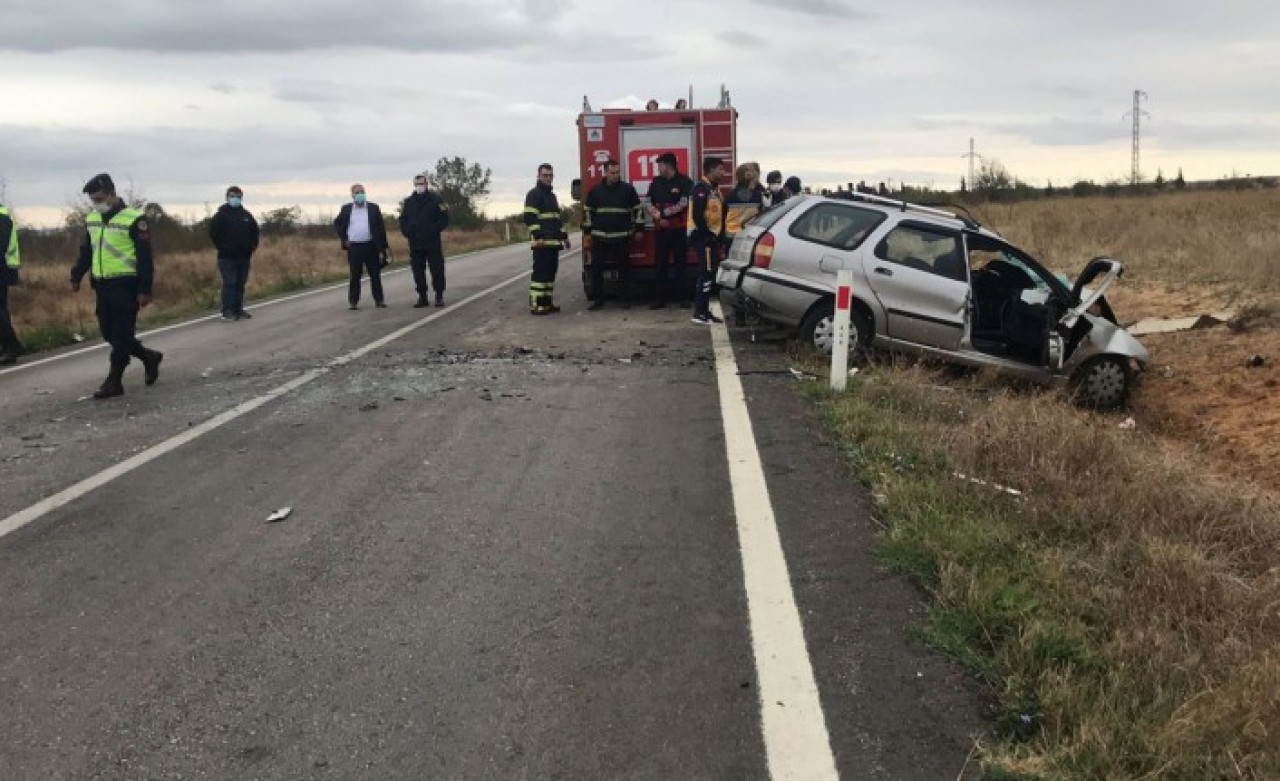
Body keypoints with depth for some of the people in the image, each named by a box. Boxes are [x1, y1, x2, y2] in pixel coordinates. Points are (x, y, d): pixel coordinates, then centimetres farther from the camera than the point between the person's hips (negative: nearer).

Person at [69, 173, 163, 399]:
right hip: (102, 285, 7)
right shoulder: (91, 219, 11)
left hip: (126, 285, -7)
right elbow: (86, 252, 22)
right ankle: (149, 357, 27)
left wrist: (145, 289, -15)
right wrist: (76, 276, 16)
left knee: (121, 334, -5)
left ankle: (114, 381, 1)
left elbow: (145, 258, -12)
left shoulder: (134, 219, -11)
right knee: (108, 333, 10)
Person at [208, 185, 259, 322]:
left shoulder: (247, 215, 11)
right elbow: (213, 232, -5)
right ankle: (228, 311, -8)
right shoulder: (221, 215, -3)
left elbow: (254, 231, 19)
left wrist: (253, 245, 9)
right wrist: (221, 246, -7)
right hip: (227, 256, -5)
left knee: (240, 284, 8)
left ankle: (238, 310, 14)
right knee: (229, 283, -10)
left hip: (244, 256, 5)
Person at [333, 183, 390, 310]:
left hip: (371, 246, 0)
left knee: (375, 275, 4)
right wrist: (344, 238, 5)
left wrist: (382, 249, -4)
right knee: (355, 276, 3)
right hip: (354, 247, 0)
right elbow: (337, 224, 18)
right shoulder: (346, 209, 6)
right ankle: (353, 302, 8)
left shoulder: (374, 208, 3)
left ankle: (379, 300, 12)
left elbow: (381, 228, 1)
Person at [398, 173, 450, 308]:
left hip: (433, 243, -3)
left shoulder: (435, 199, 2)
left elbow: (444, 217, 0)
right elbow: (403, 219, 18)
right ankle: (422, 297, 11)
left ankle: (439, 296, 4)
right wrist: (406, 232, 2)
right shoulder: (408, 202, 12)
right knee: (418, 271, 4)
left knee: (437, 269, -3)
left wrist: (435, 229, -11)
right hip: (415, 244, 3)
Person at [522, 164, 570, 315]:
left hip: (554, 241, 9)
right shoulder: (534, 194, -6)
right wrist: (538, 237, -23)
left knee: (551, 272, 10)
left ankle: (547, 302, 15)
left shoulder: (552, 195, 23)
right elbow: (530, 217, -15)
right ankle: (536, 305, -11)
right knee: (540, 272, -11)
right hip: (542, 242, -9)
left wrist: (564, 237, 24)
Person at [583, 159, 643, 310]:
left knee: (624, 268, 3)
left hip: (622, 237, -1)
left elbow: (637, 209, 8)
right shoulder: (595, 191, 7)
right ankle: (597, 299, 9)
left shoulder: (628, 189, 3)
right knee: (596, 268, 0)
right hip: (600, 237, 1)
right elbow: (589, 211, 14)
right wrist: (587, 230, 10)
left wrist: (639, 228, 4)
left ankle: (625, 298, 12)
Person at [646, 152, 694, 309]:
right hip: (661, 230, 4)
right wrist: (659, 218, -11)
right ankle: (662, 297, 10)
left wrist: (663, 213, -12)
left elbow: (683, 205, -13)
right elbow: (650, 204, 6)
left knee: (681, 264, 0)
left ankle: (684, 296, 5)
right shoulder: (656, 182, 10)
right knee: (660, 264, 4)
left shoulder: (685, 182, -4)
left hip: (680, 229, -4)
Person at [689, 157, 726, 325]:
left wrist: (720, 237, 12)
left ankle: (705, 311, 18)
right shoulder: (701, 189, -14)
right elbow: (697, 216, -22)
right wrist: (708, 236, -18)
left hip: (713, 238, 10)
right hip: (704, 238, -10)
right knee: (706, 274, -10)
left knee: (710, 275, 11)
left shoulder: (715, 189, 17)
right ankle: (699, 313, -8)